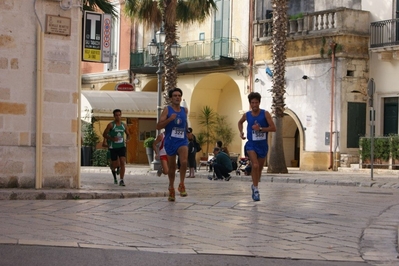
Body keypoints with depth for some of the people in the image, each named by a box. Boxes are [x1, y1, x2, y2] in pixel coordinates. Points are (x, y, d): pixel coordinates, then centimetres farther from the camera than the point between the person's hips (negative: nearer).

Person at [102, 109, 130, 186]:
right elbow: (104, 134, -5)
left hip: (122, 146, 2)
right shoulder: (111, 125, -5)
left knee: (122, 163, -14)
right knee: (115, 164, 5)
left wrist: (127, 139, -3)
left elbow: (128, 134, 20)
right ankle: (114, 175, 40)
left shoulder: (124, 125, 7)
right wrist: (112, 138, -20)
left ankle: (121, 180, -13)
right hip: (113, 147, -2)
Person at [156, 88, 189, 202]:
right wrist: (170, 119, -23)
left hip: (182, 140, 1)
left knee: (184, 161, -23)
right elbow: (158, 126, -12)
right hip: (170, 141, -1)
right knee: (171, 166, 10)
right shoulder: (167, 110, -5)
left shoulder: (185, 110, 6)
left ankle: (182, 185, -9)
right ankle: (171, 188, 28)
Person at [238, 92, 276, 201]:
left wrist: (260, 128, -23)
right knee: (255, 165, -22)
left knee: (259, 168, 14)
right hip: (251, 144, -1)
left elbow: (273, 128, -12)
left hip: (262, 145, 1)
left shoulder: (265, 114, -7)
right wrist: (241, 132, 5)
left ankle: (254, 186, 38)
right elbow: (240, 122, 22)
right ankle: (255, 188, -14)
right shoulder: (247, 115, -1)